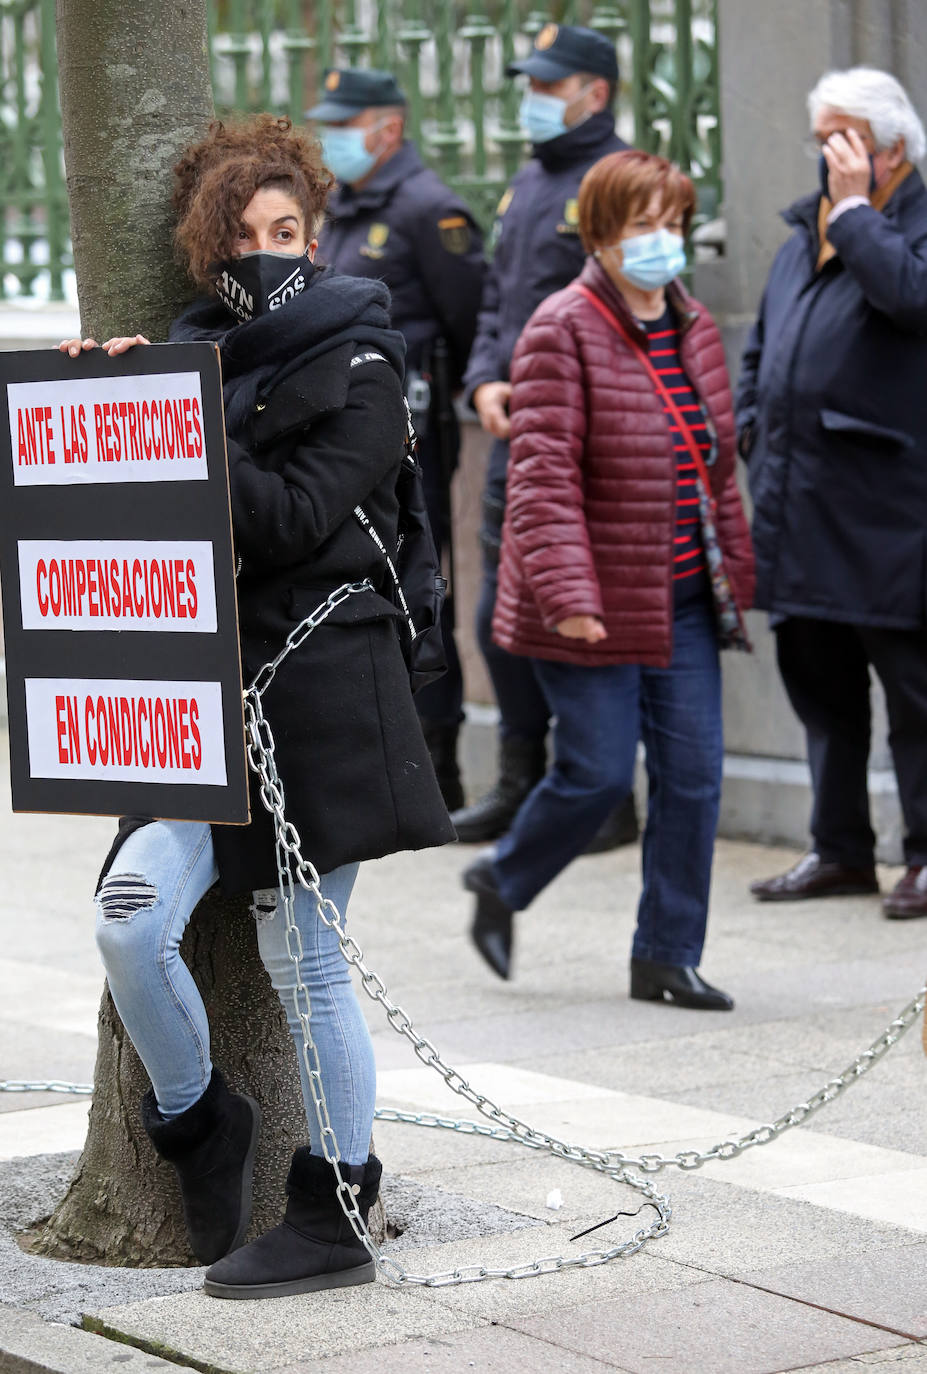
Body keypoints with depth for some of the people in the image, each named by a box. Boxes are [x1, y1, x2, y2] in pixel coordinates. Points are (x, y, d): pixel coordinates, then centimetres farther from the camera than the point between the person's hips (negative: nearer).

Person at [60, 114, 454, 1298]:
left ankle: (333, 1219, 13)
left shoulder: (356, 365, -2)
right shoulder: (196, 352, 15)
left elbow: (294, 518, -14)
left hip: (319, 689, -5)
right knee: (129, 922, -11)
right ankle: (196, 1120, 16)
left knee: (302, 963, 0)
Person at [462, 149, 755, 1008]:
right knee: (597, 774, -4)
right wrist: (566, 594, -24)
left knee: (692, 773, 3)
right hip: (596, 605, -7)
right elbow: (543, 475, -18)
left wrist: (733, 570, 16)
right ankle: (500, 881, 24)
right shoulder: (563, 331, -13)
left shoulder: (693, 329, 11)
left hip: (682, 599, 7)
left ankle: (668, 954, 13)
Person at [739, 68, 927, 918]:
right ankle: (842, 849, 22)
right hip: (797, 499, 8)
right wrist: (753, 425, 13)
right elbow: (762, 343, 26)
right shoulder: (805, 231, 17)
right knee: (818, 681, 13)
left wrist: (855, 206, -18)